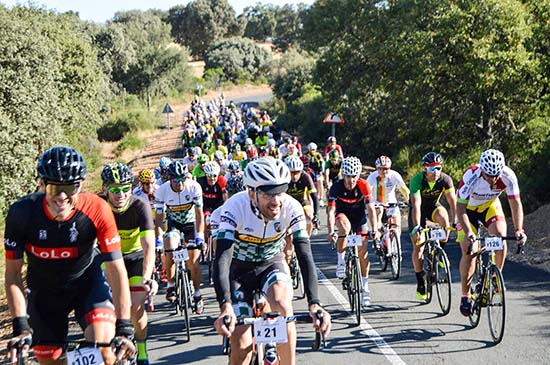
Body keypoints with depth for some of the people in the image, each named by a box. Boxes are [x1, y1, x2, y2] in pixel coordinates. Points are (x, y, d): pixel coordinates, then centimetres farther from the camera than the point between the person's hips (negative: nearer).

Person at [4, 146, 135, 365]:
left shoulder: (97, 210, -29)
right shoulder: (21, 213, -27)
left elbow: (116, 268, -26)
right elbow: (13, 273, -18)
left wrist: (124, 328, -31)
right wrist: (20, 327, -27)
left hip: (88, 282, -1)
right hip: (44, 291, 2)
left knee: (103, 346, -24)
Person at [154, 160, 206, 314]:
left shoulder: (194, 187, -25)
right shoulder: (161, 191, -23)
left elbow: (199, 214, -21)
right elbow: (159, 216, -15)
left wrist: (199, 236, -30)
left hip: (191, 223, -1)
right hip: (173, 223, 1)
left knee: (193, 263, -7)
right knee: (169, 254, -24)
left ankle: (197, 295, 11)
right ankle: (171, 285, -1)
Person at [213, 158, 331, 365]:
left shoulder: (292, 209, -25)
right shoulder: (235, 208, -31)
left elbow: (305, 256, -28)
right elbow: (222, 258, -39)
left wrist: (314, 304, -41)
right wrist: (225, 307, -54)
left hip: (271, 264, 1)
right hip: (239, 269, -1)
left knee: (282, 305, -32)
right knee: (242, 346, -12)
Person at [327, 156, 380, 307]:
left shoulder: (364, 185, -24)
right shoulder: (336, 187, -26)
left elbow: (370, 208, -26)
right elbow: (331, 211, -29)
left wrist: (375, 229, -37)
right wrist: (331, 232, -41)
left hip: (359, 215, 1)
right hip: (342, 214, -1)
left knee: (363, 250, -5)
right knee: (344, 226, -37)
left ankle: (365, 287, 8)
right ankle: (341, 261, -19)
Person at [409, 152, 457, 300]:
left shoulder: (445, 180, -23)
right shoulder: (417, 180, -30)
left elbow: (452, 201, -21)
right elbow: (416, 205, -37)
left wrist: (455, 221, -33)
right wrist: (416, 227, -46)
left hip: (433, 207, 2)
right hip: (419, 210, -1)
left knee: (444, 218, -35)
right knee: (418, 248, -6)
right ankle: (420, 282, 9)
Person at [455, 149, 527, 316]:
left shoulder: (508, 176, -28)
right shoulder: (471, 177, -36)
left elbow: (515, 203, -23)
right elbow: (460, 207, -33)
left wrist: (519, 230, -37)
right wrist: (468, 233, -46)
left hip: (490, 206, 2)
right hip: (469, 208, -2)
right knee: (468, 252, -12)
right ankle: (465, 296, 1)